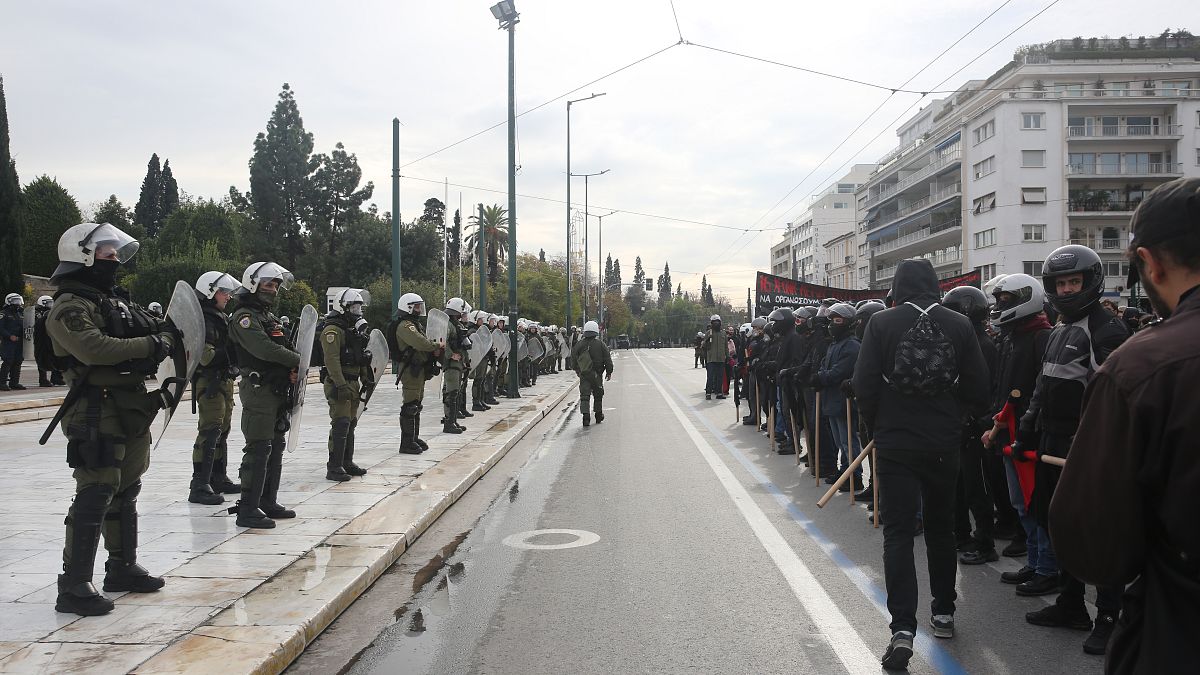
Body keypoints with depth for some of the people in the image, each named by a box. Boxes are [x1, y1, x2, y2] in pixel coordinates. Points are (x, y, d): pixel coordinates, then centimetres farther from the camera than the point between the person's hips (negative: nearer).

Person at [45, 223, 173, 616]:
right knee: (95, 497, -11)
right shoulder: (70, 307, -11)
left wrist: (162, 335, 2)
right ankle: (74, 587, -6)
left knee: (126, 493, 17)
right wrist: (151, 344, -21)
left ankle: (123, 568, 30)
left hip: (131, 413, 10)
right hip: (97, 416, -10)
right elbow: (96, 349, -27)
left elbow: (148, 330, 24)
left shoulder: (113, 303, 19)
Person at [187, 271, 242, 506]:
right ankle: (199, 486, -10)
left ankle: (219, 479, 27)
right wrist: (229, 354, -25)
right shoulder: (203, 319, -14)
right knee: (210, 432, -12)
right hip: (209, 382, -11)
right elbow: (204, 355, -23)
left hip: (225, 380, 11)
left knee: (223, 431, 16)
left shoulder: (222, 317, 19)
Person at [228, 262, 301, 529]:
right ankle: (248, 510, -6)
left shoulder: (268, 316, 21)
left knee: (276, 447, 14)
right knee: (259, 449, -10)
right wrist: (298, 360, -15)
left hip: (277, 390, 10)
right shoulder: (245, 317, -10)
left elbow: (281, 349, 18)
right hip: (258, 389, -10)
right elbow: (264, 348, -24)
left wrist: (292, 371, -3)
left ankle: (268, 502, 24)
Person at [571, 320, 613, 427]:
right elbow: (607, 359, -3)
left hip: (584, 374, 1)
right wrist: (609, 371, 7)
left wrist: (577, 370, 26)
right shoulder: (600, 344, -6)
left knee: (584, 395, -1)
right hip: (597, 374, -1)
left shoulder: (579, 344, 1)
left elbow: (574, 358, 11)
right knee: (598, 395, 14)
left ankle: (586, 416, -14)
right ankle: (598, 415, 24)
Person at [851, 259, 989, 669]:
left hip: (895, 444, -2)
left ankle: (903, 629, -9)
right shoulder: (959, 325, -3)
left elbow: (864, 385, -9)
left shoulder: (882, 323, -8)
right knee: (941, 527, 19)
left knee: (898, 533, 0)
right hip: (944, 445, 2)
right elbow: (977, 388, -1)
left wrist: (878, 427, 7)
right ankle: (943, 614, 30)